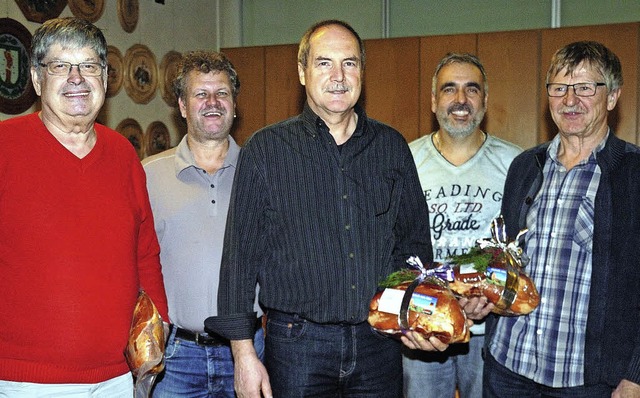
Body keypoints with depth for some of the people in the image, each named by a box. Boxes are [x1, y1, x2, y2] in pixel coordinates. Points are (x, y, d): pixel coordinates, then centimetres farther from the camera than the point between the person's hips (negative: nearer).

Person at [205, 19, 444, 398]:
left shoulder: (392, 146, 6)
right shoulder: (266, 149, -2)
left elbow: (416, 241, 13)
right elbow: (240, 255, -3)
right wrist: (243, 352, -5)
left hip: (380, 342, 3)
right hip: (298, 343, -2)